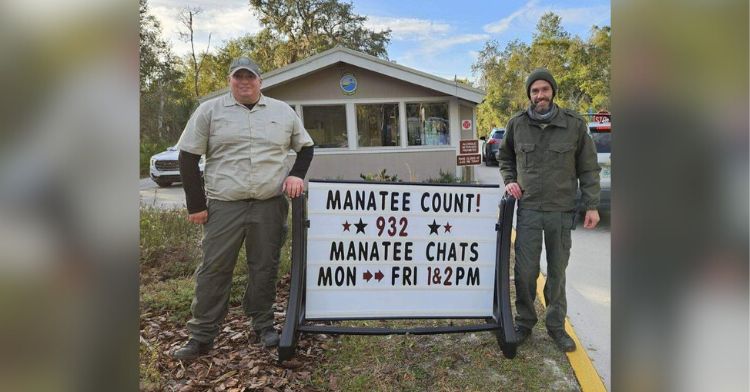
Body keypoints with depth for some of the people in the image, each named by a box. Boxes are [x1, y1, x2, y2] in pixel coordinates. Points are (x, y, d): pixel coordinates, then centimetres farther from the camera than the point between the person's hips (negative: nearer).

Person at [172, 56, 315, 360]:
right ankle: (201, 336, 15)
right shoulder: (209, 110, 5)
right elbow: (188, 156, 4)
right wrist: (196, 204, -1)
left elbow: (305, 147, 20)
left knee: (265, 268, 9)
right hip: (224, 206, -1)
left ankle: (263, 324, 26)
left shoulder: (282, 111, 11)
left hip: (270, 205, 2)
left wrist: (296, 174, 1)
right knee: (214, 269, 3)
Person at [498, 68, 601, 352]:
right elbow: (506, 158, 18)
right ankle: (524, 322, 22)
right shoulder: (517, 124, 1)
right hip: (528, 209, 0)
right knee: (525, 271, 3)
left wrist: (591, 205, -1)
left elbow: (588, 168, 3)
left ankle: (556, 325, 26)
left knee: (557, 271, 11)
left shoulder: (574, 124, -2)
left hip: (562, 211, 0)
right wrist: (509, 181, 0)